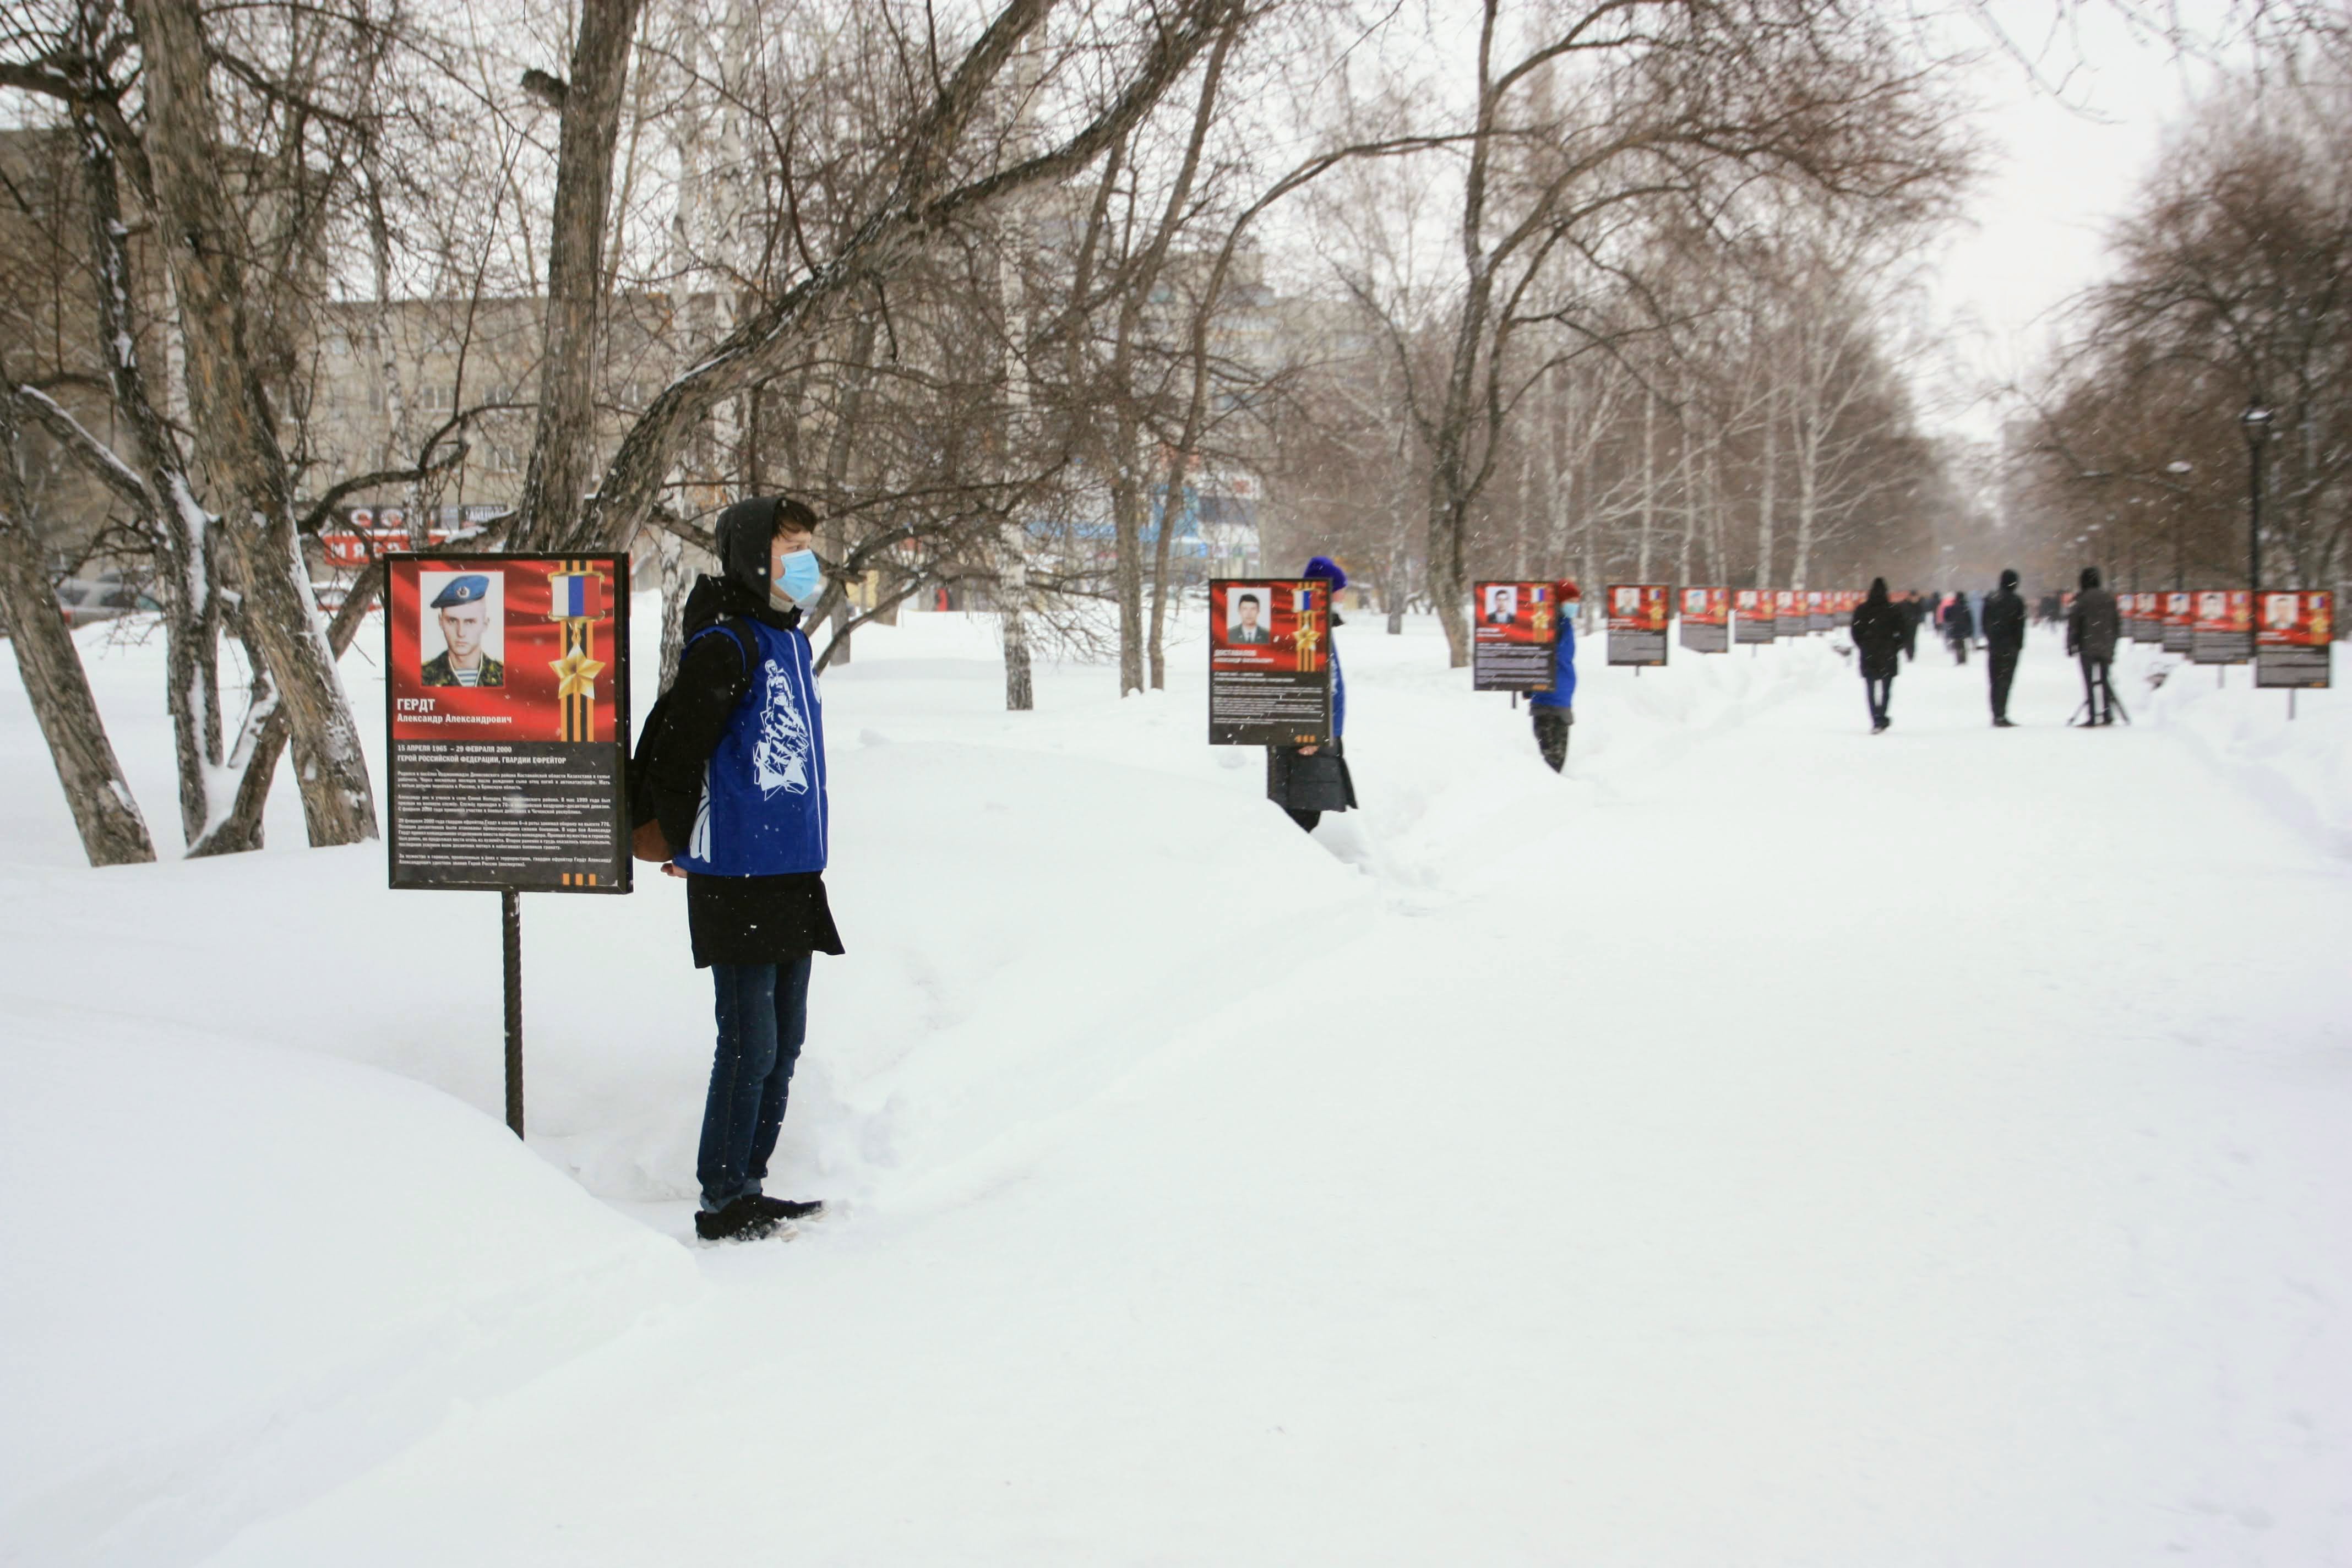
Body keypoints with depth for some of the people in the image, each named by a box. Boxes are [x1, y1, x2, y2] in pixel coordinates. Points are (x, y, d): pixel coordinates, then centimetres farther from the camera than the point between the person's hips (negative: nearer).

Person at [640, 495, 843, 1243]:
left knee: (783, 1044, 13)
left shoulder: (792, 642, 14)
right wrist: (686, 850, -3)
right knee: (749, 1046, -4)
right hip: (738, 885, -9)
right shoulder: (726, 646, -14)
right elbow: (668, 752, -13)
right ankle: (725, 1201, 6)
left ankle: (747, 1188, 23)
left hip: (794, 879, 9)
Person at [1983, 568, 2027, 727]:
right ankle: (2001, 716, -14)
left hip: (1994, 647, 5)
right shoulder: (2016, 602, -8)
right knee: (2005, 681, -7)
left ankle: (1997, 715, 12)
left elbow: (1985, 623, 10)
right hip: (2010, 648, -5)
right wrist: (2019, 645, 2)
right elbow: (2020, 625, -7)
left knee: (1996, 682, 11)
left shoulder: (1990, 601, 7)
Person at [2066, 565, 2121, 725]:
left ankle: (2092, 717, -9)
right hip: (2106, 648, 5)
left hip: (2087, 647, -5)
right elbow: (2117, 624, 15)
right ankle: (2108, 715, 8)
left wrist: (2071, 645, 0)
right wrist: (2112, 646, 21)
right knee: (2104, 680, 13)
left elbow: (2073, 624, -8)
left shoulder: (2083, 599, -8)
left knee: (2090, 682, -4)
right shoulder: (2109, 598, 10)